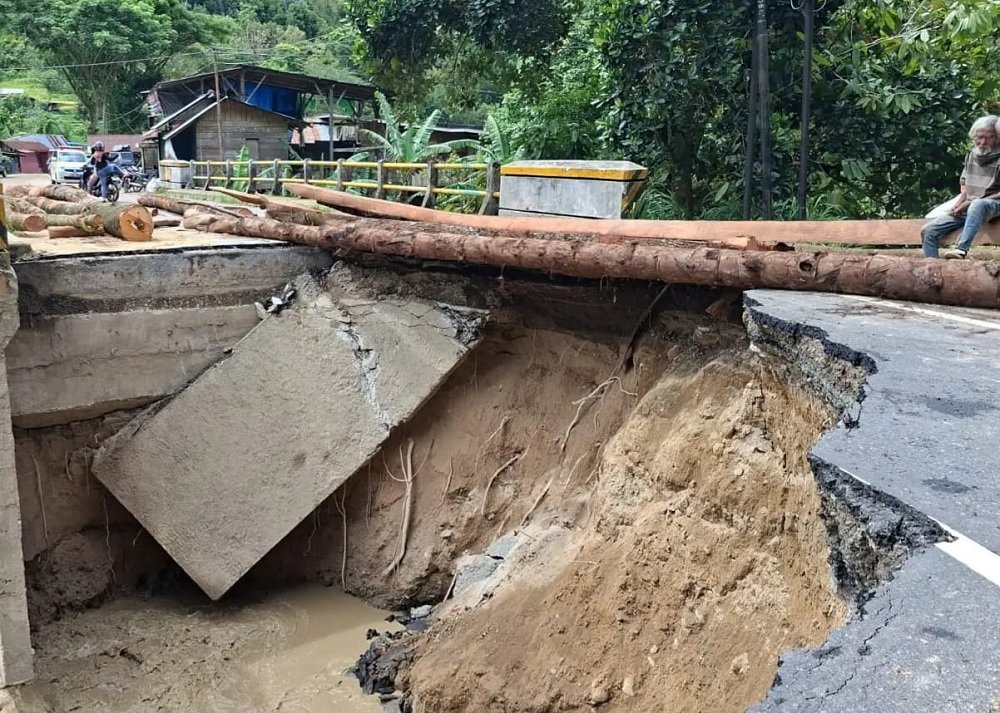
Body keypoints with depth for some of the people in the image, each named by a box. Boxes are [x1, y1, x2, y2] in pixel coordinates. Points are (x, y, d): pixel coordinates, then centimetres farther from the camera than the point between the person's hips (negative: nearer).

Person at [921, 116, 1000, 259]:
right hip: (968, 208, 6)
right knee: (928, 230, -10)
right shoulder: (971, 156, 13)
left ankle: (961, 250, -52)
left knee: (978, 205, -43)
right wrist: (959, 204, 1)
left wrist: (970, 203, -16)